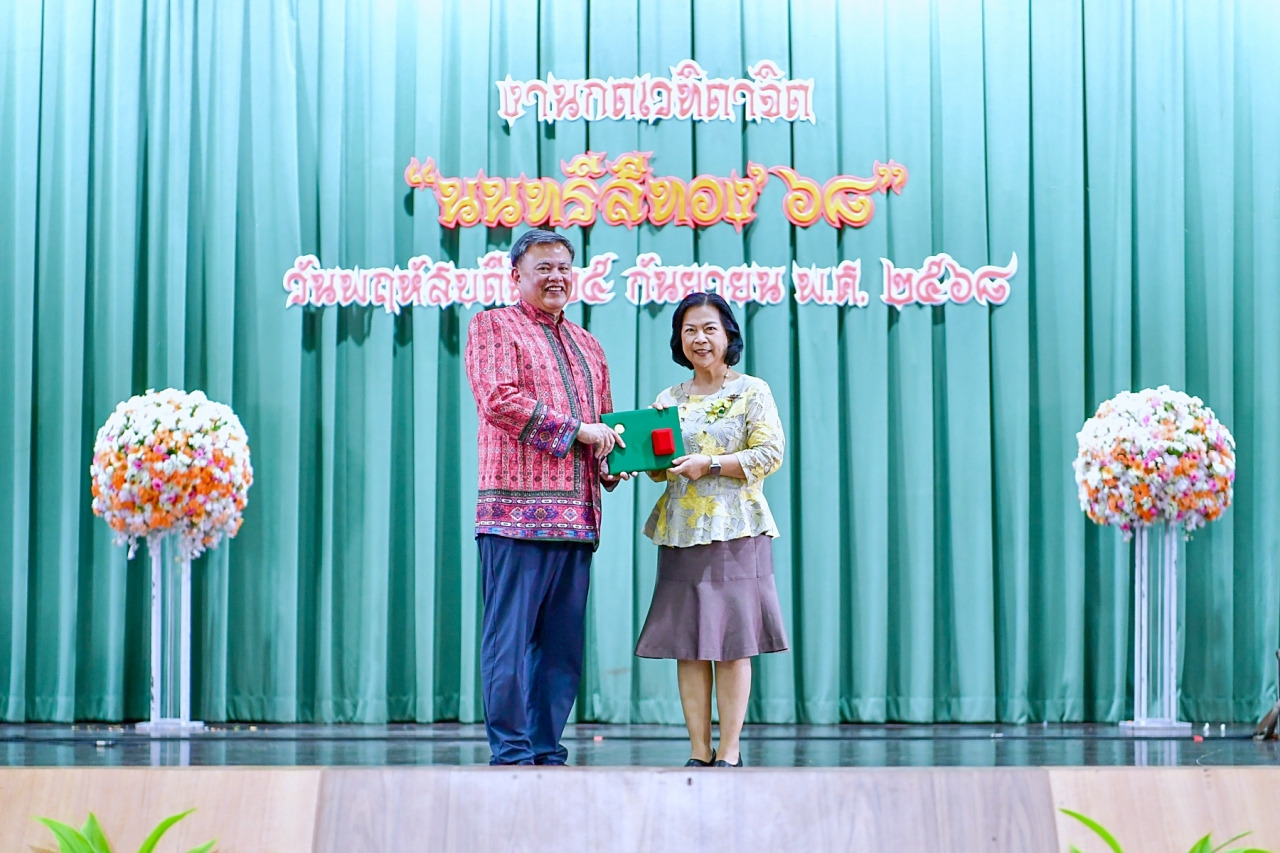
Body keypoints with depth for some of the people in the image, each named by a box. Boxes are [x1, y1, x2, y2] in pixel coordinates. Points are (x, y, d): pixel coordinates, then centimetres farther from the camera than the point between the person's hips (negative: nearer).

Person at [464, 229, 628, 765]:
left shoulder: (587, 345, 25)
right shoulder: (493, 326, 5)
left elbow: (604, 423, 30)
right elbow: (498, 400, -10)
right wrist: (575, 430, -10)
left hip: (577, 515, 7)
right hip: (517, 507, -6)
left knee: (563, 642, 5)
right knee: (510, 640, -7)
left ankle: (548, 752, 10)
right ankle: (511, 755, -4)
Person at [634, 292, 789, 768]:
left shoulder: (753, 391, 4)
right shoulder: (669, 400, 15)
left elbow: (770, 454, -6)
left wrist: (710, 465, -15)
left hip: (735, 530, -4)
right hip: (682, 532, 4)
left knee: (732, 642, -5)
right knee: (686, 643, 0)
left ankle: (729, 752, -1)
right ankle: (699, 752, 5)